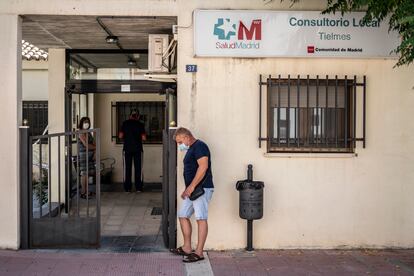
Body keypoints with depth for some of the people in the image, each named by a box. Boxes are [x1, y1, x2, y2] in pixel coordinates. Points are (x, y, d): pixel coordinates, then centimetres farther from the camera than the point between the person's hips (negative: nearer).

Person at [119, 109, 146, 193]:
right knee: (138, 168, 5)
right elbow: (144, 138, -4)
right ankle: (138, 188, 4)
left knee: (127, 168, 5)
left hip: (127, 148, 1)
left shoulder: (125, 123, 3)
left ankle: (128, 188, 4)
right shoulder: (140, 124, 0)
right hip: (138, 149, -1)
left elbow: (120, 136, 1)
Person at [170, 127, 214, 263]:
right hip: (193, 190, 11)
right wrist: (187, 189, 18)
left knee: (201, 219, -9)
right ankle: (187, 248, 19)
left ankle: (199, 252, -8)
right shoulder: (191, 149, 21)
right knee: (183, 216, 11)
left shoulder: (199, 146, -10)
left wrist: (192, 186, -23)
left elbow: (203, 166, -22)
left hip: (202, 189, -11)